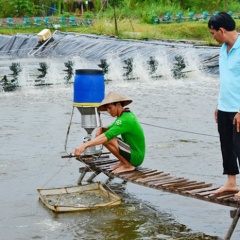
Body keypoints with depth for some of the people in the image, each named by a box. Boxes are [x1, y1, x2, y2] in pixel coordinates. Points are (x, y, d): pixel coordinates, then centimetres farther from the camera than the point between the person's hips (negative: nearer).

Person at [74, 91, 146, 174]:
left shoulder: (125, 120, -23)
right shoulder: (127, 114, 7)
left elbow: (107, 136, -34)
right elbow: (109, 129, 16)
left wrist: (84, 145, -41)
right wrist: (101, 129, -8)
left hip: (135, 157, -10)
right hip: (136, 155, 10)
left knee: (108, 139, -26)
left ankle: (128, 165, -11)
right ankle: (124, 162, 11)